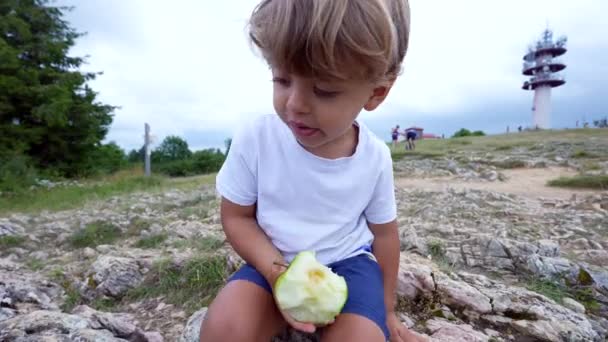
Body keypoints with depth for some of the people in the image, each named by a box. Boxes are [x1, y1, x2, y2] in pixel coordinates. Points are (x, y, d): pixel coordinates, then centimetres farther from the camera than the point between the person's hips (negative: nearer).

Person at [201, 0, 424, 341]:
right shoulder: (255, 138, -18)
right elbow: (236, 216, -7)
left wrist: (387, 308, 12)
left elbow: (384, 232, 2)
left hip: (348, 262, 1)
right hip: (276, 260, 0)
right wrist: (277, 272, -23)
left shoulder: (375, 158, -14)